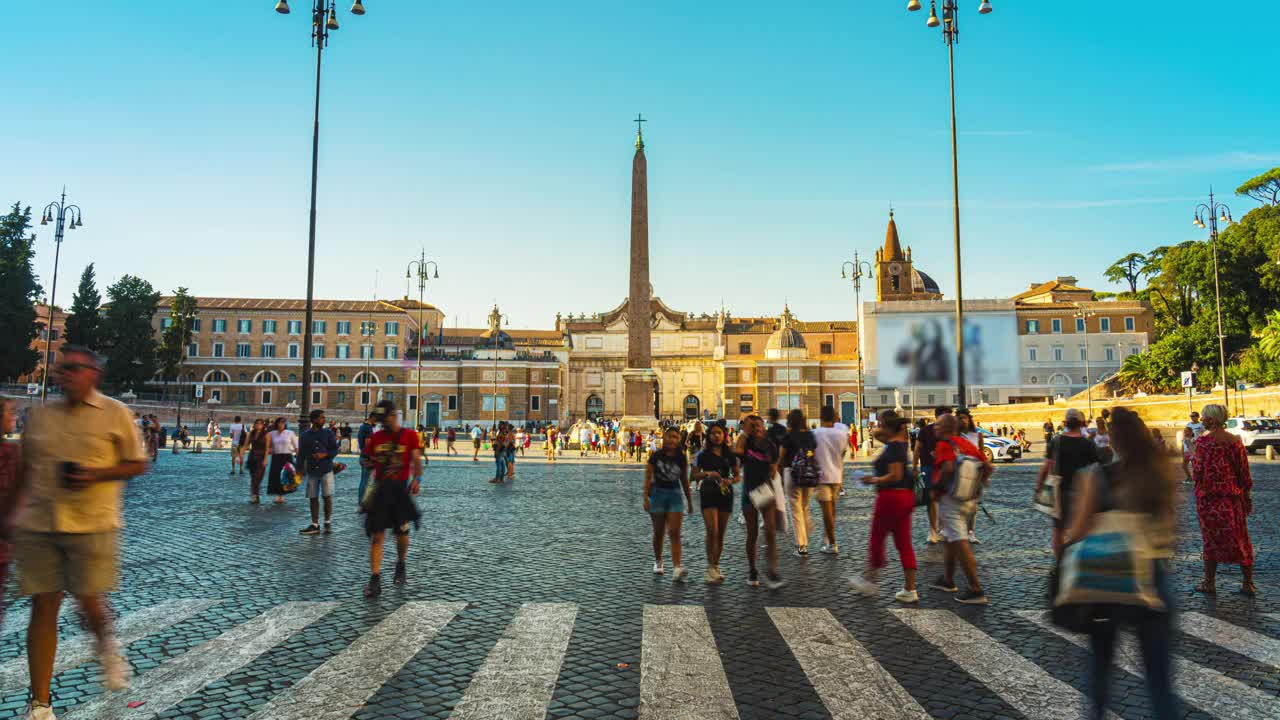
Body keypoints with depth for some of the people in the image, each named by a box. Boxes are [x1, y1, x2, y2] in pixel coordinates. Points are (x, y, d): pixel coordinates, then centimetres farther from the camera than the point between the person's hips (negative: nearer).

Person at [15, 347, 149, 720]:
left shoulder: (114, 413, -1)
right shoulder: (40, 415, 10)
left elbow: (137, 464, 1)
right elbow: (28, 469, 18)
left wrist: (96, 474, -15)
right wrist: (19, 514, 14)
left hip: (92, 524, -3)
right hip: (38, 524, 3)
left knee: (90, 603, -1)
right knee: (43, 607, 5)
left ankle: (106, 647, 34)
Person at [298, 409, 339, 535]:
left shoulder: (328, 433, 3)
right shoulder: (305, 435, 6)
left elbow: (335, 450, 2)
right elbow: (301, 454, 9)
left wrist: (324, 454, -16)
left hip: (326, 470, -1)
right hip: (311, 471, 1)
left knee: (327, 496, -5)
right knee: (313, 498, 4)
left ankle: (327, 523, 9)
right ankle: (315, 525, 12)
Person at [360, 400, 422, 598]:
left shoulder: (409, 435, 0)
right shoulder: (376, 437, 8)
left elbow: (416, 459, -6)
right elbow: (366, 460, 15)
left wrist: (417, 479, -21)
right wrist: (367, 461, -9)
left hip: (400, 489, -2)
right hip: (380, 489, 2)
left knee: (401, 533, 10)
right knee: (377, 535, -5)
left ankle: (400, 567, 36)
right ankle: (375, 580, -5)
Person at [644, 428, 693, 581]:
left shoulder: (682, 459, 4)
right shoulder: (656, 456, -3)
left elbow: (684, 481, 12)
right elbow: (648, 478, -3)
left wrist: (689, 502, 14)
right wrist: (646, 498, -11)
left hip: (675, 495, 1)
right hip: (658, 493, -1)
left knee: (675, 533, -8)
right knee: (659, 533, 9)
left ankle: (676, 568, -16)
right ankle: (658, 562, 30)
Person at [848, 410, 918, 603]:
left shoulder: (893, 446, -17)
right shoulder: (900, 443, 11)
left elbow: (895, 475, -23)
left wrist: (874, 480, -11)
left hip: (890, 497, -9)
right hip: (906, 496, 9)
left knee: (876, 540, 8)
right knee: (904, 544, 9)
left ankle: (871, 581, 21)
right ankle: (910, 589, 11)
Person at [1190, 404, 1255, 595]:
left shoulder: (1202, 441, -13)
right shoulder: (1235, 441, -1)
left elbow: (1197, 472, -13)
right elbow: (1244, 472, 2)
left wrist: (1193, 470, 9)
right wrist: (1248, 497, 10)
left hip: (1209, 497, -3)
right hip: (1233, 498, 3)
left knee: (1211, 539, 7)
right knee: (1240, 539, 12)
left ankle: (1209, 583, 12)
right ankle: (1248, 584, 17)